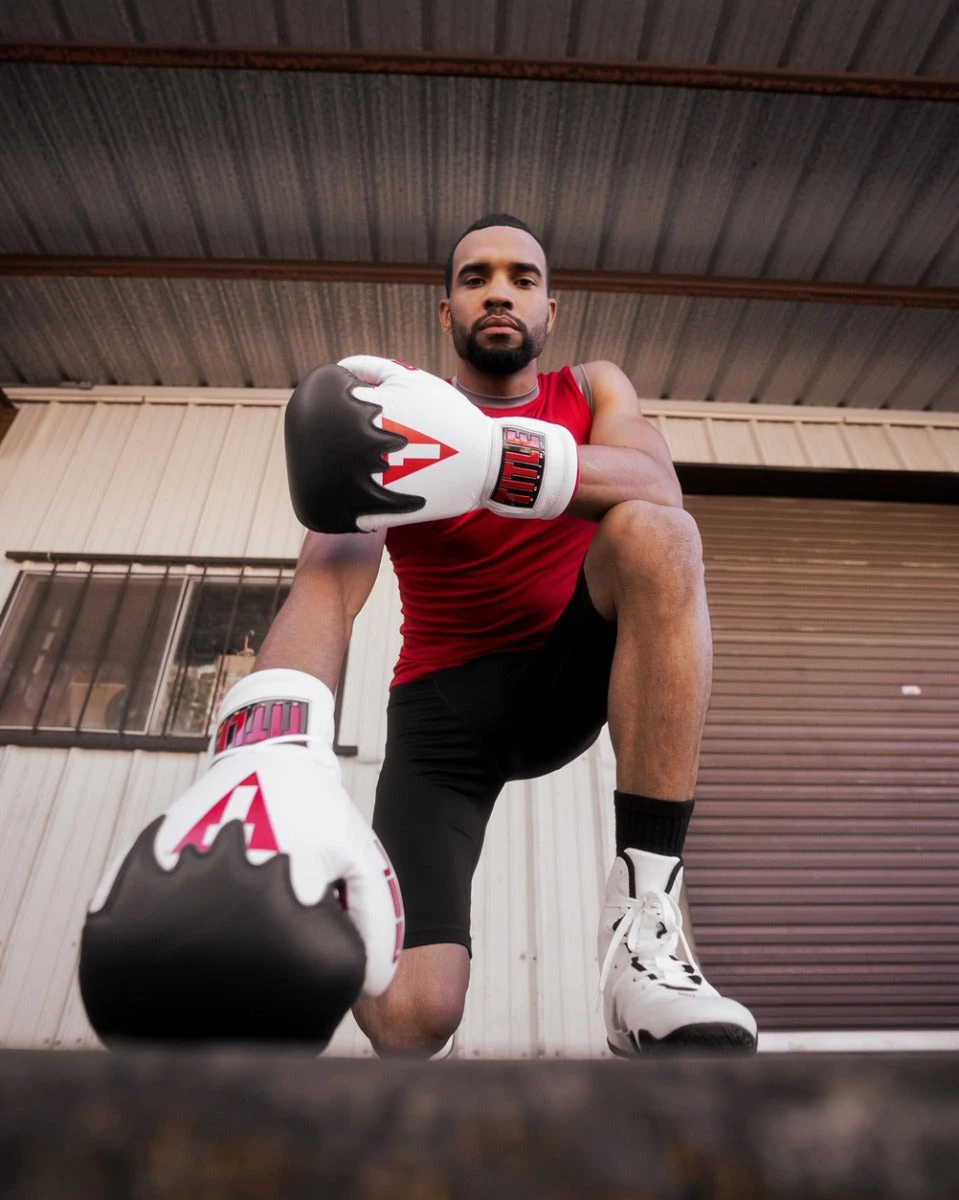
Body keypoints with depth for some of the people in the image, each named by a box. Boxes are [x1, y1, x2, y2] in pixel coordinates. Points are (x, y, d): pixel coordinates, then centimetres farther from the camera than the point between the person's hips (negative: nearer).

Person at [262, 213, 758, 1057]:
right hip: (445, 701, -1)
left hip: (572, 677, 2)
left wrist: (490, 455, -34)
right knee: (408, 1016, -18)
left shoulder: (592, 391, 6)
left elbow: (659, 489, -18)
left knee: (653, 533, -28)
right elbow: (327, 587, -19)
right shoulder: (400, 415, -2)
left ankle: (645, 918, -27)